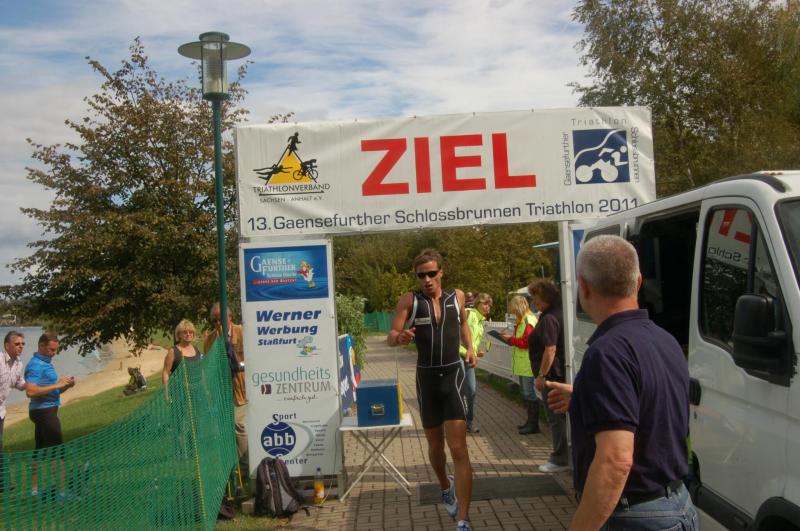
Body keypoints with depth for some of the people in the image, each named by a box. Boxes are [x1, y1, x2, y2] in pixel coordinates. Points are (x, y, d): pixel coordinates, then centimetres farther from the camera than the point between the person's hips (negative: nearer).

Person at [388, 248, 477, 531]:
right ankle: (446, 488, 47)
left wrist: (470, 347, 7)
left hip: (453, 375, -1)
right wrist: (400, 337, -34)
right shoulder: (409, 300, -5)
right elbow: (390, 337, -11)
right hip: (426, 378, 1)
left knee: (458, 448, -11)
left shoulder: (457, 296, 1)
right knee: (435, 445, 17)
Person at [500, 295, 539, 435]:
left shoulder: (529, 321, -16)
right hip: (523, 365, 10)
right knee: (525, 393, 16)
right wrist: (509, 337, 5)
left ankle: (533, 424, 0)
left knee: (529, 393, -5)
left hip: (528, 364, -10)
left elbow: (526, 342, -21)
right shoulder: (522, 321, 15)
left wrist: (510, 339, -12)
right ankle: (530, 421, 26)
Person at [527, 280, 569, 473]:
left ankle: (560, 460, 5)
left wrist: (541, 375, -21)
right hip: (561, 373, 10)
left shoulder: (549, 319, -19)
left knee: (555, 417, -2)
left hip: (552, 374, -10)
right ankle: (561, 456, 24)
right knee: (560, 416, 16)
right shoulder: (559, 314, 12)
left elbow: (550, 349, -25)